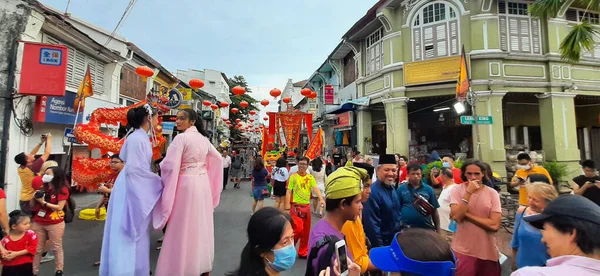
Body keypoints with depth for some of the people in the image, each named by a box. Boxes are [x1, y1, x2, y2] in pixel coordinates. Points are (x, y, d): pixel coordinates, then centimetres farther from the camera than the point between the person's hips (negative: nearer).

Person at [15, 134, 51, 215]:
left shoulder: (20, 168, 1)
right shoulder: (32, 168, -21)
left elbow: (32, 154, 14)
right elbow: (47, 153, -16)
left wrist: (41, 143, 13)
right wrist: (49, 139, -4)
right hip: (31, 202, -8)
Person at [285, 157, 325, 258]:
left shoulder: (310, 177, 5)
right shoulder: (293, 176, -5)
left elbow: (315, 188, -10)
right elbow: (288, 192, -6)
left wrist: (321, 199, -29)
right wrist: (287, 208, -11)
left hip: (306, 207, 4)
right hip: (296, 207, -4)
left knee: (306, 231, 10)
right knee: (298, 229, -12)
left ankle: (303, 252, 26)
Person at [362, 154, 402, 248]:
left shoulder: (392, 189, 3)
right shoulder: (373, 192, -25)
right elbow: (372, 225, -24)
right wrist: (379, 248, -20)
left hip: (396, 239, 8)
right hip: (382, 243, -8)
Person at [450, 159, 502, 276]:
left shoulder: (492, 193, -3)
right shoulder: (457, 190, -5)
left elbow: (495, 225, -11)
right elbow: (456, 216, -18)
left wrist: (466, 214, -14)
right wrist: (468, 192, -19)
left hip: (487, 252, 2)